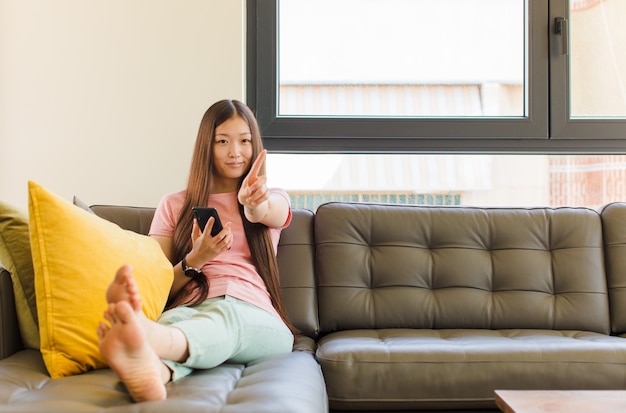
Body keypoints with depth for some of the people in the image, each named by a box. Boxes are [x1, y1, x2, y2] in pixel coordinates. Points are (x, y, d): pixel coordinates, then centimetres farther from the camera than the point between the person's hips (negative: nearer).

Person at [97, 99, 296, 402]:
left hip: (256, 320, 0)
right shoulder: (174, 205, 20)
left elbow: (270, 213, -9)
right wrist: (195, 260, -8)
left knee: (225, 316, -38)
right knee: (172, 319, -37)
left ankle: (146, 341, -70)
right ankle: (154, 373, -72)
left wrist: (255, 203, -35)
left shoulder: (274, 199, 20)